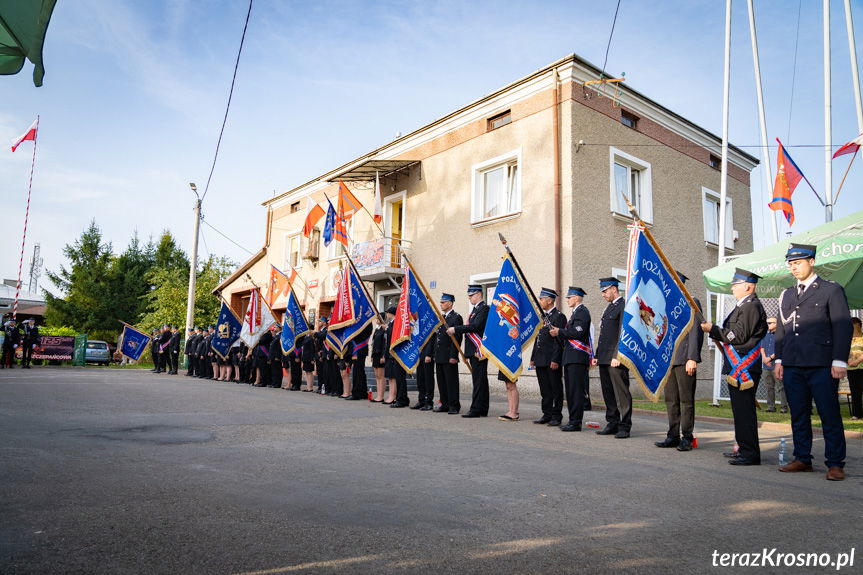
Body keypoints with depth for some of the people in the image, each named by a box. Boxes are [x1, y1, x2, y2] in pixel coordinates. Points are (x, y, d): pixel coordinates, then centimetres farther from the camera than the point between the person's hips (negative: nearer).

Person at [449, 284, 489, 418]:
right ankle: (483, 410, 18)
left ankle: (476, 409, -6)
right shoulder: (475, 309, 21)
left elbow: (475, 326, -22)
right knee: (481, 380, 12)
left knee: (479, 379, -8)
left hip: (479, 350, -10)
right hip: (474, 351, 10)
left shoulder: (484, 308, -11)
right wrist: (455, 331, 8)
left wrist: (456, 329, -19)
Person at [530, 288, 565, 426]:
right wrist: (533, 358, 15)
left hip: (552, 361, -8)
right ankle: (547, 415, 20)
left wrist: (555, 360, -18)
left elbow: (560, 340, -14)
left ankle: (556, 416, 8)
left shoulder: (558, 316, -9)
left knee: (556, 389, 1)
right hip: (541, 361, 8)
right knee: (545, 390, 12)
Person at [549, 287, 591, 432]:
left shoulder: (582, 311, -8)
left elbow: (577, 333, -19)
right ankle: (572, 420, 16)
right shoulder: (575, 312, 24)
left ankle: (576, 422, -7)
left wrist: (559, 331, -9)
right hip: (570, 357, 10)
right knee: (570, 390, 11)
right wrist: (558, 333, 7)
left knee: (576, 390, -9)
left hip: (577, 356, -10)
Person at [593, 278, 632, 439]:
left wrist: (617, 356, -20)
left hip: (616, 359, -9)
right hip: (604, 358, 9)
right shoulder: (609, 307, 22)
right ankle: (613, 424, 18)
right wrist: (597, 355, 20)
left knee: (621, 392, -5)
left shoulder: (624, 305, -8)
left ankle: (625, 426, 1)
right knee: (608, 393, 11)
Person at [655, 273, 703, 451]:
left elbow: (696, 332, -11)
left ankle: (687, 438, 7)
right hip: (668, 359, 7)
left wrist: (692, 358, -17)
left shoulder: (692, 303, -4)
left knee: (686, 400, -1)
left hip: (684, 359, -7)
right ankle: (673, 436, 15)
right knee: (671, 400, 9)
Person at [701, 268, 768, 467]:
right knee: (741, 409, 16)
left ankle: (750, 453, -2)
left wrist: (713, 329, -13)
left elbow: (739, 336, -18)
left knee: (744, 409, -7)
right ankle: (744, 448, 25)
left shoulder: (751, 306, -13)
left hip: (744, 368, -11)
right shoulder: (743, 306, 20)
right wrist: (716, 332, 15)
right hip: (737, 367, 11)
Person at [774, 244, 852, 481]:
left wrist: (839, 361, -11)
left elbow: (843, 326, -4)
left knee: (830, 415, -1)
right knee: (798, 415, 9)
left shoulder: (832, 290, 2)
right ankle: (802, 459, 17)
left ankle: (835, 463, 7)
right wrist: (779, 359, 11)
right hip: (792, 366, 5)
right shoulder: (786, 295, 17)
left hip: (821, 365, -5)